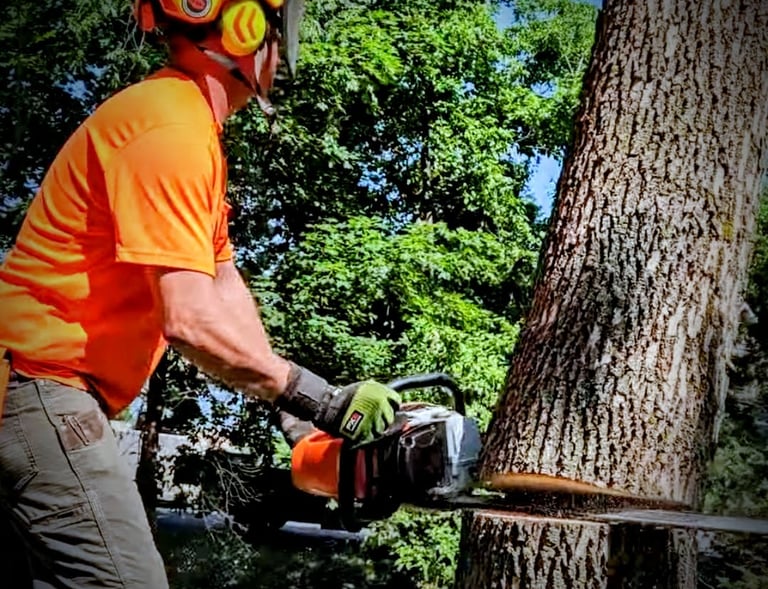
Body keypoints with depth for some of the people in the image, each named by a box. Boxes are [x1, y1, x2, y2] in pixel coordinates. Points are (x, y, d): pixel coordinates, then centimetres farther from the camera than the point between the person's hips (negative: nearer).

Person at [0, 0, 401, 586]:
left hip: (56, 390, 11)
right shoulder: (171, 127, -19)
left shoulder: (195, 129, 14)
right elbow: (190, 319, -27)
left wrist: (300, 420, 7)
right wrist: (320, 399, -18)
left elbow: (225, 286, 12)